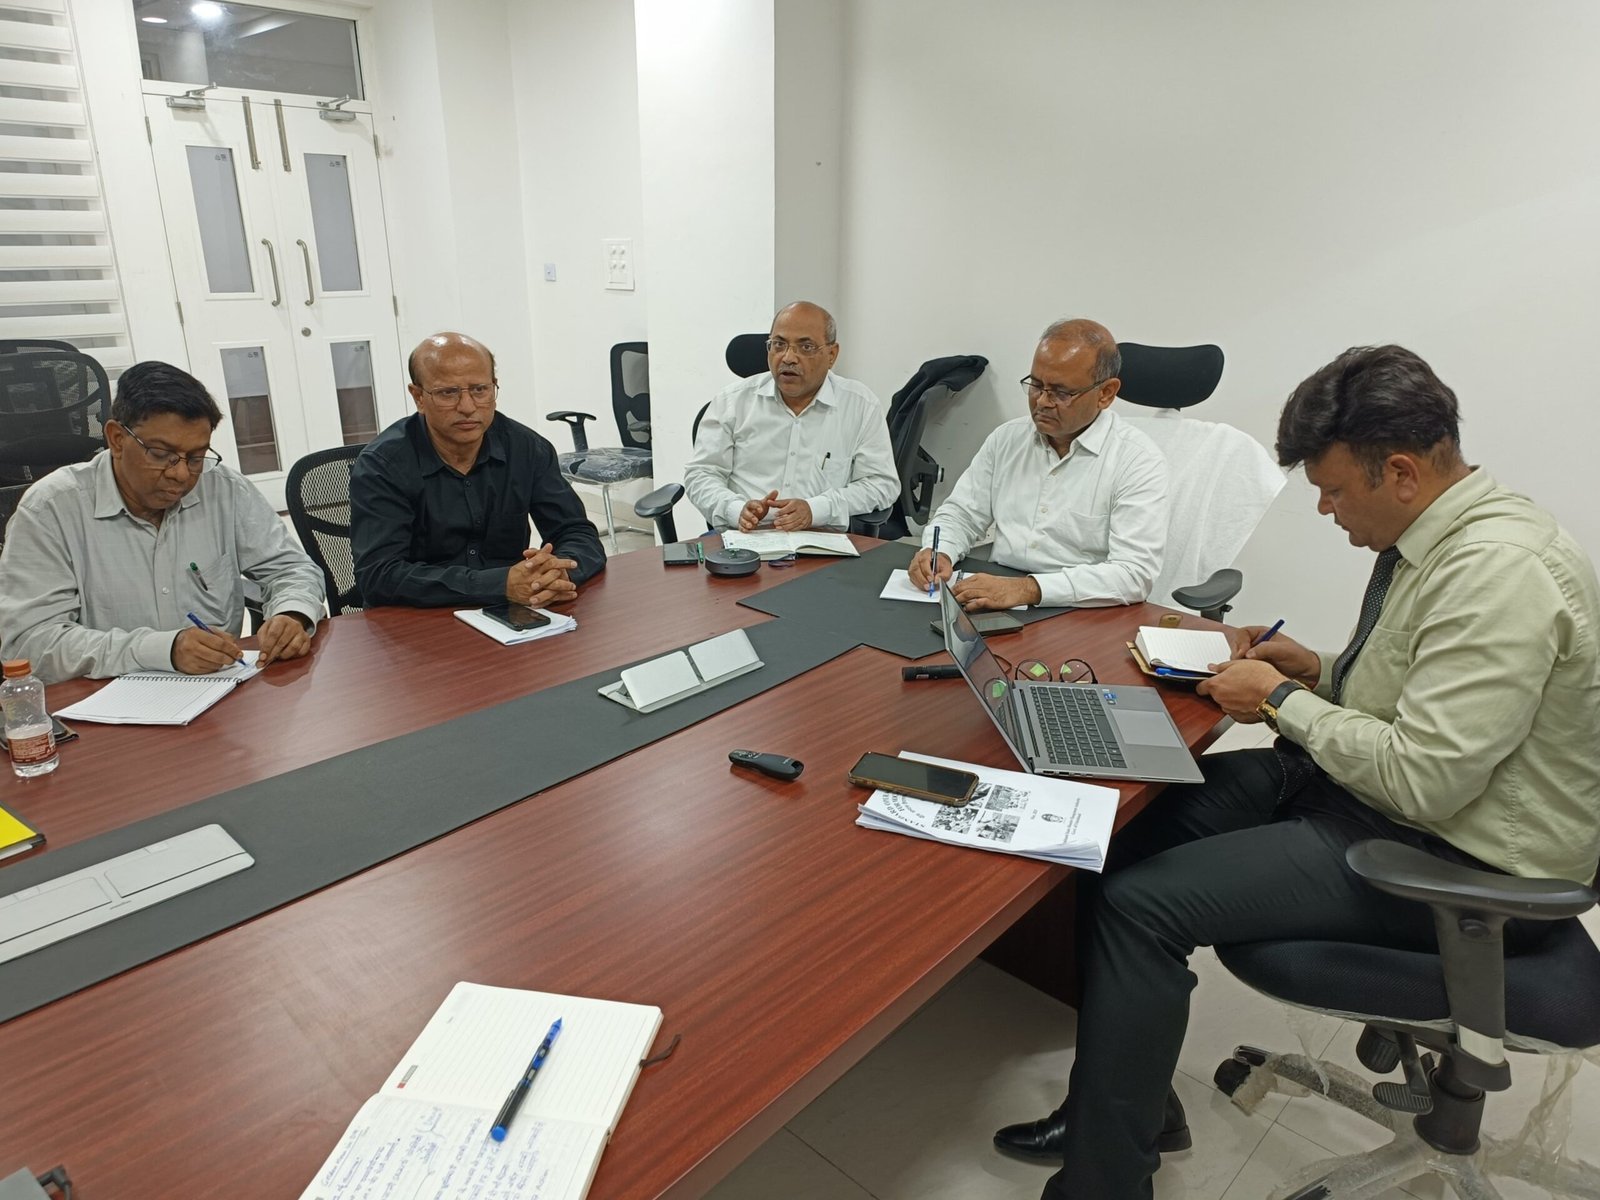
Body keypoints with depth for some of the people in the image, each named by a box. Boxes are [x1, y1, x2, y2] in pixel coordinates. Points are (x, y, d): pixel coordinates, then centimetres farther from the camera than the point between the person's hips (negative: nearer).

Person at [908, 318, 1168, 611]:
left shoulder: (1138, 461, -8)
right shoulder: (1007, 438, 9)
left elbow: (1136, 574, -18)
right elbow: (962, 513, 15)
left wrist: (1028, 589, -29)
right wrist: (938, 552, -9)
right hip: (996, 609, 4)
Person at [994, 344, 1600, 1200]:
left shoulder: (1499, 570, -25)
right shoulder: (1445, 531, 6)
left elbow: (1425, 778, -28)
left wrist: (1283, 701, -15)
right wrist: (1320, 669, 4)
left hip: (1454, 858, -10)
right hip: (1390, 790, 10)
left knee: (1136, 903, -19)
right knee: (1131, 819, 3)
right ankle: (1129, 1102, 15)